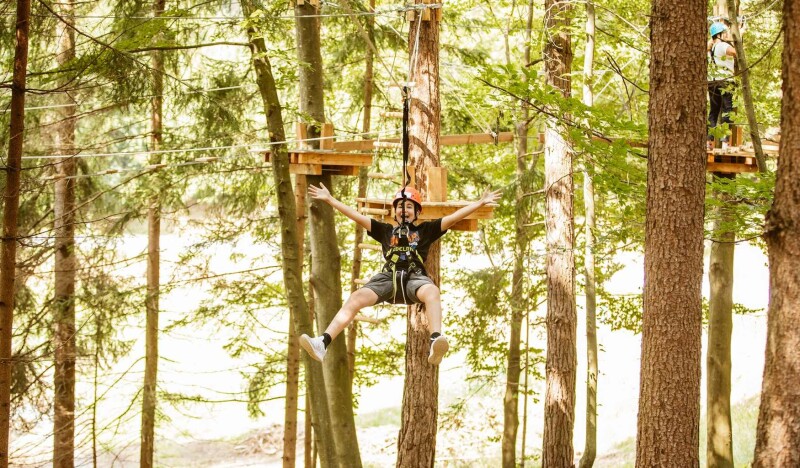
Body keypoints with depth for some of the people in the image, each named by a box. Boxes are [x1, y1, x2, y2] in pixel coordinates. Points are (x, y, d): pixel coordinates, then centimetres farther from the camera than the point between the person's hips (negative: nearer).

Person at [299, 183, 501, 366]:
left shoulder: (426, 230, 24)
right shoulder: (385, 230, 28)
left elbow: (454, 217, 18)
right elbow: (356, 215, 27)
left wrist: (480, 202, 11)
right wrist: (329, 199, 25)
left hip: (415, 277, -2)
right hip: (388, 277, 2)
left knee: (432, 291, -39)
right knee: (356, 298, -25)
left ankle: (435, 345, -63)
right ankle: (323, 344, -39)